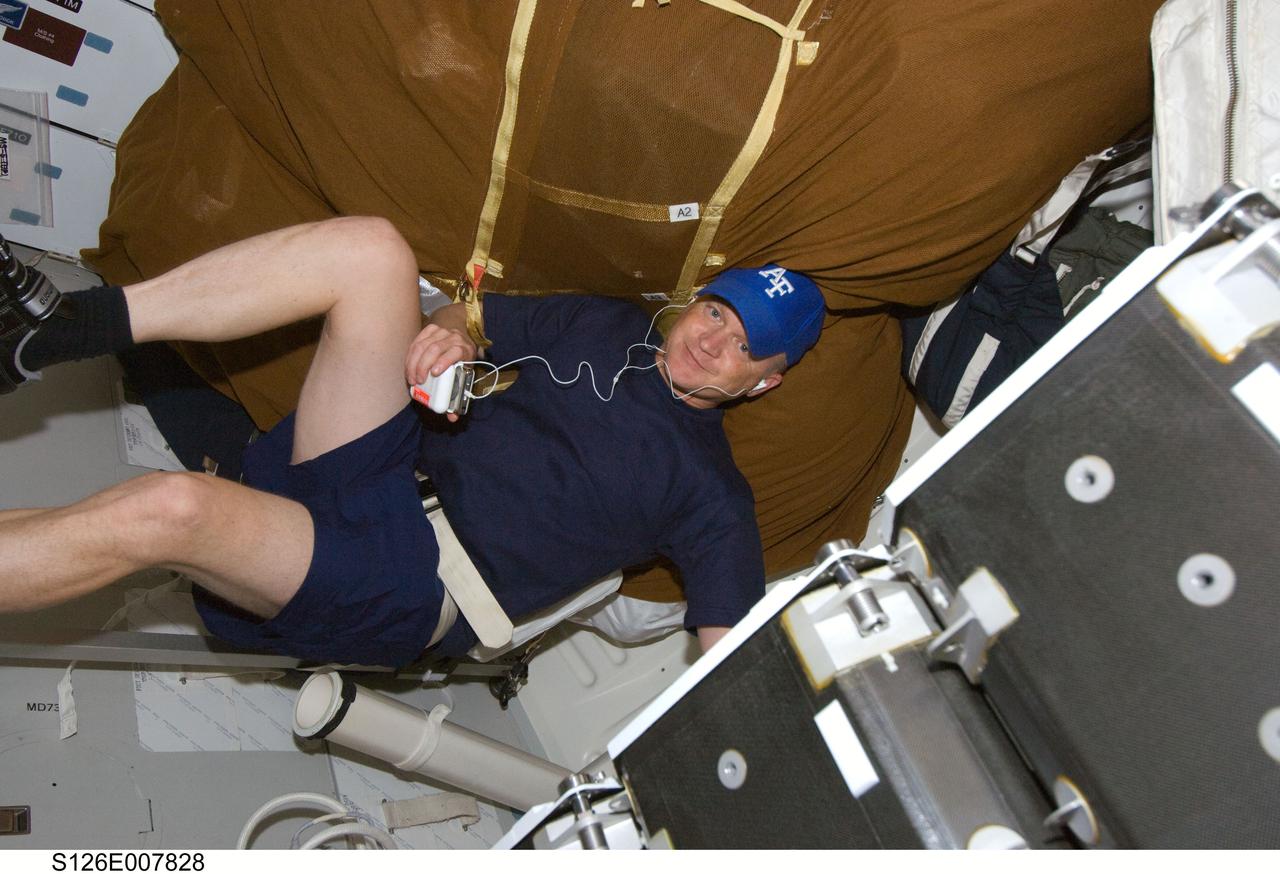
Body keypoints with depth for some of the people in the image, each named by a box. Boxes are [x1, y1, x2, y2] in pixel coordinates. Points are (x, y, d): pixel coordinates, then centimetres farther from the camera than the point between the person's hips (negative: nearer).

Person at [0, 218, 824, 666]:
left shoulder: (711, 495, 1)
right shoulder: (608, 326, 17)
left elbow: (729, 656, -2)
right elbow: (477, 317, 18)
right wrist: (452, 334, -4)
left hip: (414, 585, -5)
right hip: (390, 466, 6)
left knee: (168, 508, -31)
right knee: (371, 250, -17)